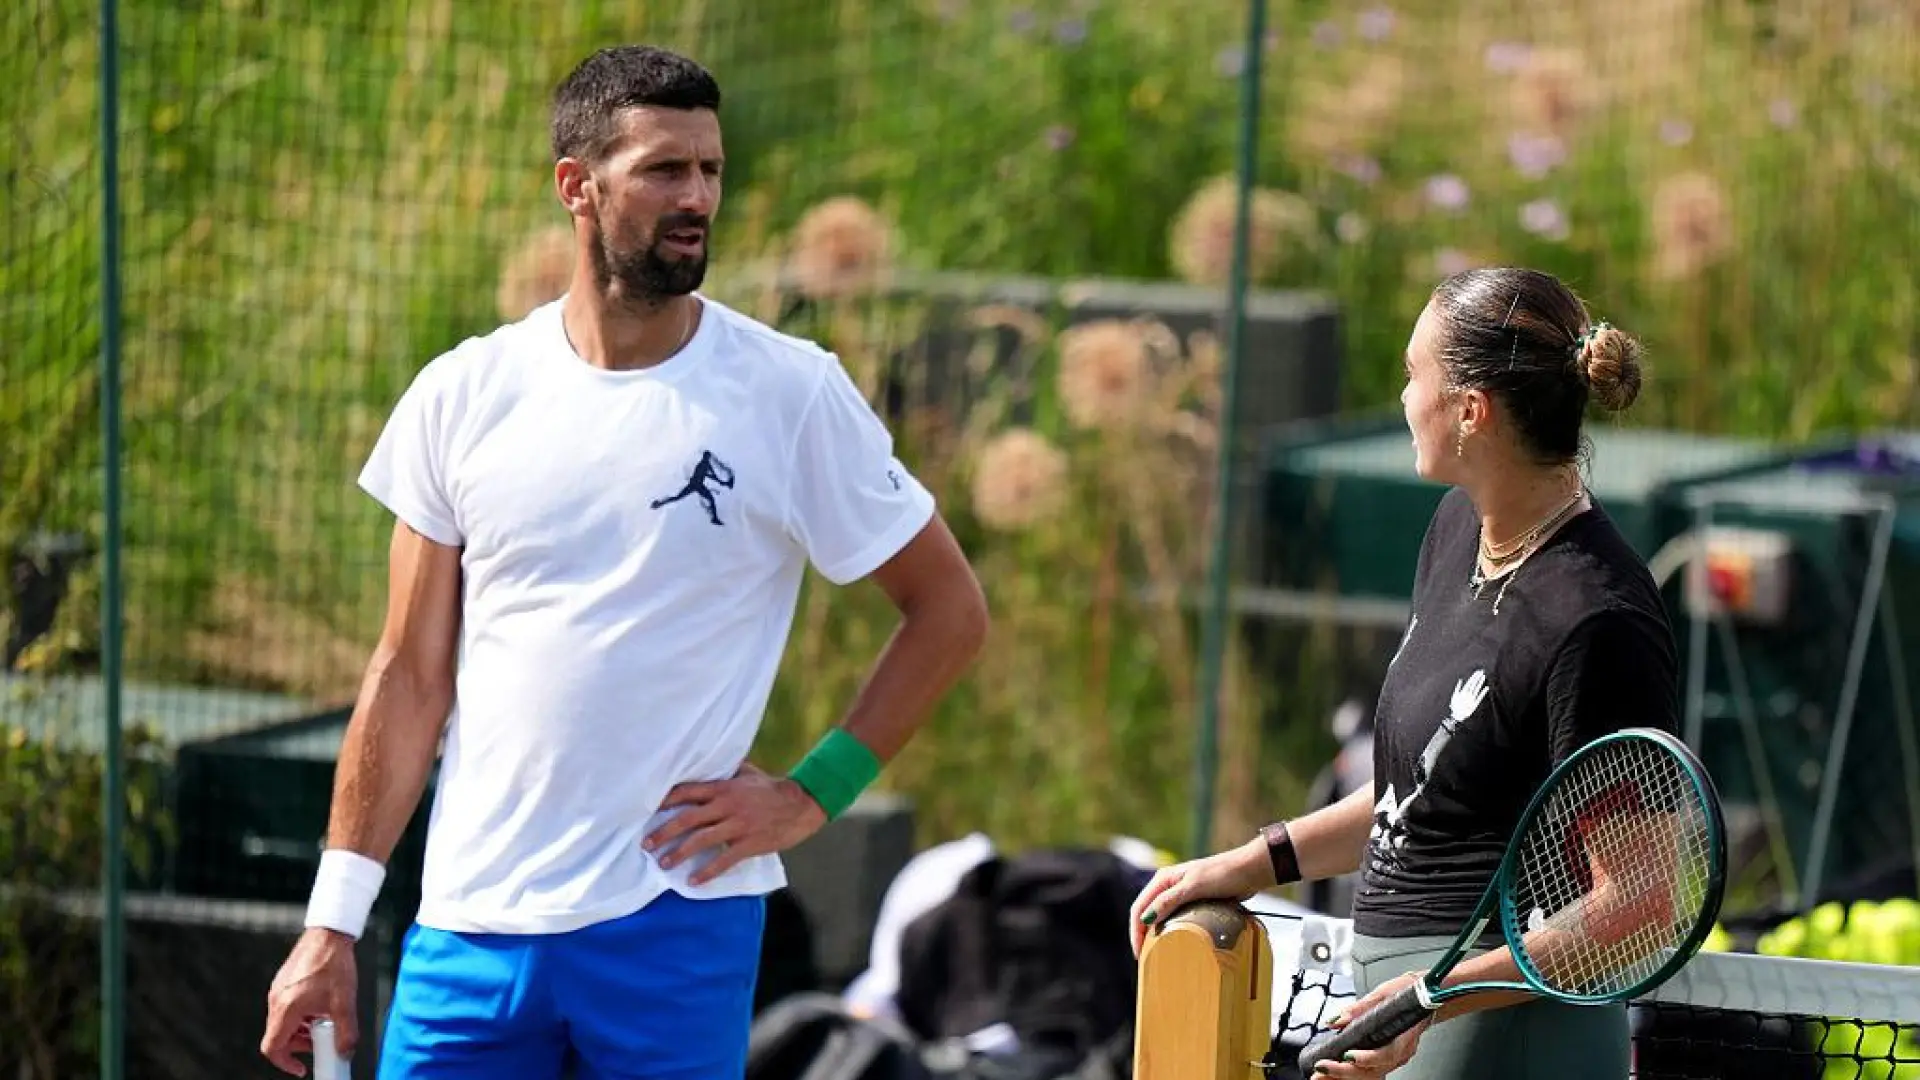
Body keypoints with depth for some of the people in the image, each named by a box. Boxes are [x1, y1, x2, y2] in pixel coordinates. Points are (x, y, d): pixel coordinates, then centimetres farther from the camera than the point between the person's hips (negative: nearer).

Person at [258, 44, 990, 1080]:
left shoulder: (792, 393, -3)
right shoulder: (462, 395, 3)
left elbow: (949, 609, 4)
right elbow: (410, 675, 6)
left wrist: (810, 795, -4)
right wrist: (334, 919, 2)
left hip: (680, 921, -2)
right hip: (471, 920, 2)